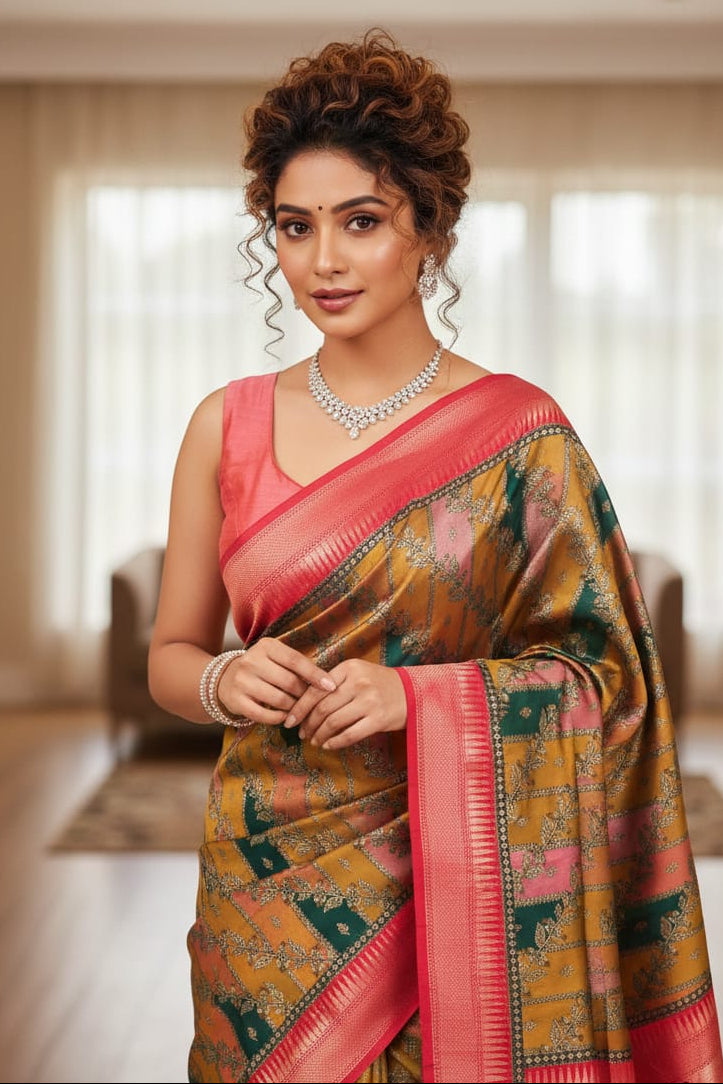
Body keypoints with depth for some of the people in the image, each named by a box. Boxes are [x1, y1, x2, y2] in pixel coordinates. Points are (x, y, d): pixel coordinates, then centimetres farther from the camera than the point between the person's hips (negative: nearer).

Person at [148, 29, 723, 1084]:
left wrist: (417, 695, -18)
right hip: (269, 874, 2)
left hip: (457, 872, -2)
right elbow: (170, 655, 9)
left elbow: (605, 670, -4)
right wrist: (226, 681, -13)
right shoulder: (230, 425, 1)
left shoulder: (518, 433, -6)